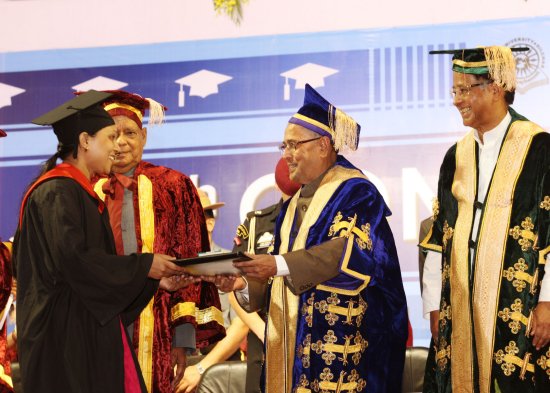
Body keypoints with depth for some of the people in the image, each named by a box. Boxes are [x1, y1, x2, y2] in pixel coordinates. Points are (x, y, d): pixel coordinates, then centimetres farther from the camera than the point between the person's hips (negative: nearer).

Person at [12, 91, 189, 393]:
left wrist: (153, 278, 9)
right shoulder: (58, 192, -12)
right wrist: (143, 267, -15)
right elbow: (72, 259, -22)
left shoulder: (80, 193, 18)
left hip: (90, 331, 9)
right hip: (67, 333, -9)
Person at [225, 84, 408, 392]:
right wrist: (244, 284, -3)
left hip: (338, 336, -7)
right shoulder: (295, 203, 19)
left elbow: (353, 251, -21)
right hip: (296, 338, 7)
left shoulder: (355, 191, -5)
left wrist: (279, 265, -25)